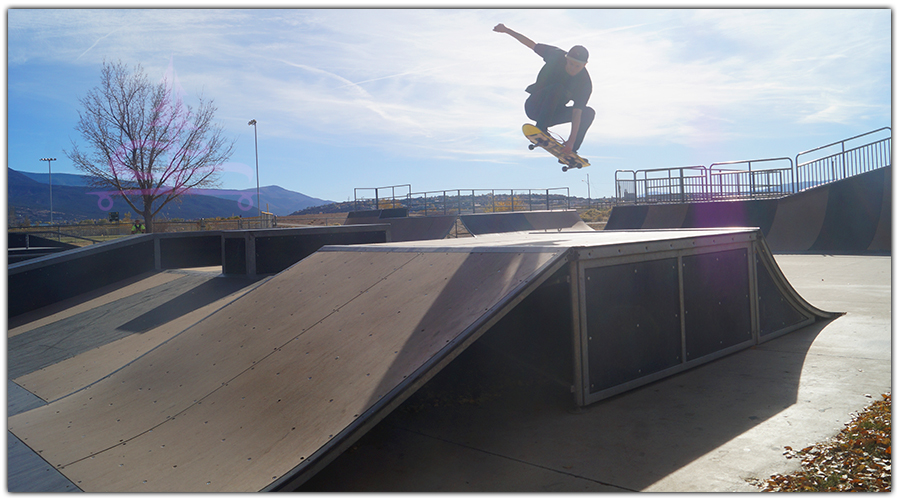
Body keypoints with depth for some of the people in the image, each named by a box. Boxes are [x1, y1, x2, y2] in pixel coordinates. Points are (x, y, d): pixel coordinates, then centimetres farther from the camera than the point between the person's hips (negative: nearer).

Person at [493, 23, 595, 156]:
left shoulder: (585, 84, -17)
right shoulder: (557, 56, -16)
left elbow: (577, 113, -24)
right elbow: (532, 45, -2)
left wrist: (571, 141, -35)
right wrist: (506, 30, 2)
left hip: (553, 112, 3)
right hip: (534, 106, -3)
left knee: (589, 112, -14)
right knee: (557, 88, -32)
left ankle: (570, 151, -15)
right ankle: (540, 129, -36)